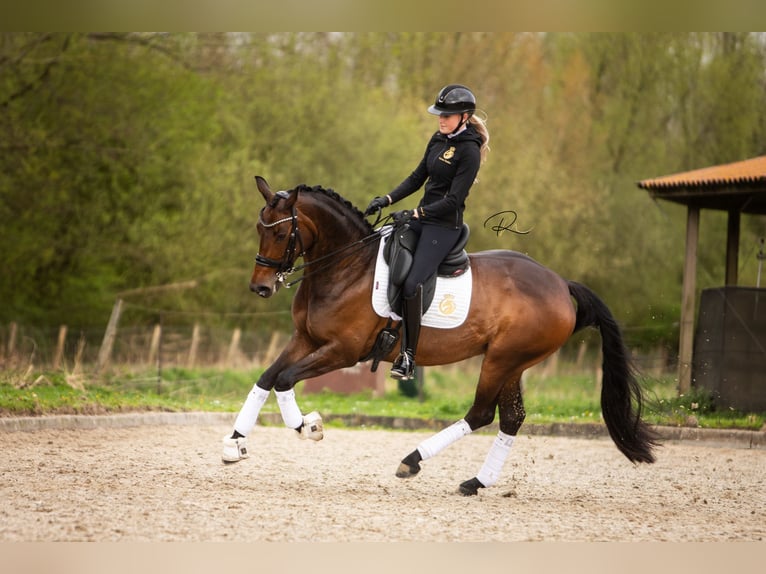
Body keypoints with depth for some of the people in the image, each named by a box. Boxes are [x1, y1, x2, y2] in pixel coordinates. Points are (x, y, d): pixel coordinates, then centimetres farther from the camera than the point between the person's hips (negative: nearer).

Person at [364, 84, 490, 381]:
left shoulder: (469, 151, -16)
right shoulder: (438, 139, 9)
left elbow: (454, 200, -19)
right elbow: (417, 178, 16)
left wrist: (413, 214, -21)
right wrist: (386, 200, 4)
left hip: (445, 225, -9)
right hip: (421, 217, 9)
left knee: (411, 284, -20)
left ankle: (409, 356, -13)